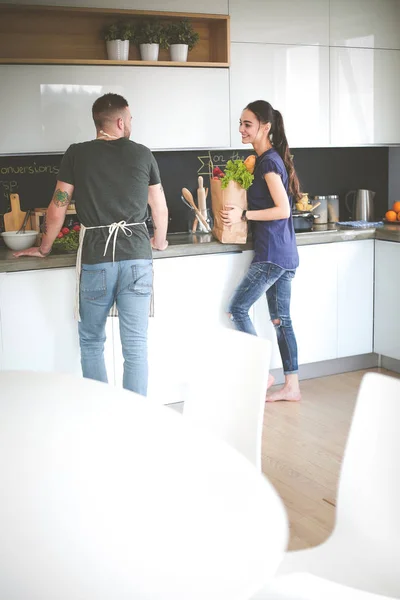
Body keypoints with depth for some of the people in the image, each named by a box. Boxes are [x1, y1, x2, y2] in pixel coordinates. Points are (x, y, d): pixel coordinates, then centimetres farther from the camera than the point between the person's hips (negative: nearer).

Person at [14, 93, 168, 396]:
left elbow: (58, 208, 5)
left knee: (92, 341, 14)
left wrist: (45, 248, 20)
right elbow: (161, 208, 13)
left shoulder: (77, 154, 3)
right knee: (136, 345, 5)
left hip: (95, 258, -1)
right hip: (137, 257, 1)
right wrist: (160, 241, 32)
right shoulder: (142, 154, 6)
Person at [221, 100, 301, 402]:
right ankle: (292, 386, 17)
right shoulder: (269, 159, 15)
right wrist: (240, 212, 12)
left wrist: (243, 215, -17)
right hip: (285, 254, 10)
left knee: (237, 309, -1)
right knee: (281, 318, 12)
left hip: (272, 254, -10)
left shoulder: (268, 161, -14)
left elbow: (282, 209, -19)